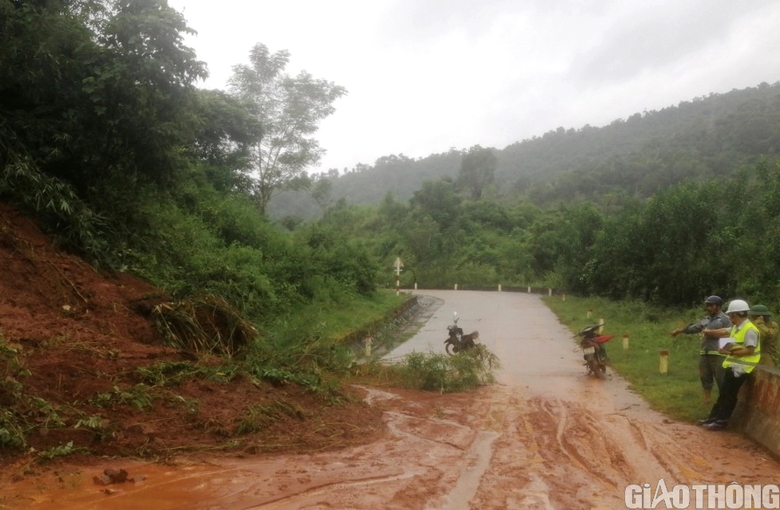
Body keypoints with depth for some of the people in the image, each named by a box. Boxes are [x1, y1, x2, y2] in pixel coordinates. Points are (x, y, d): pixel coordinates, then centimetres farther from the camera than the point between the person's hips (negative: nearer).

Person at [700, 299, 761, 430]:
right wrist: (709, 332, 37)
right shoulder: (737, 327, 9)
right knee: (723, 393, 14)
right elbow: (724, 331, 26)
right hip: (733, 366, 10)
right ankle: (713, 417, 22)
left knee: (729, 395, -3)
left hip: (740, 368, -10)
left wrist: (731, 352, -24)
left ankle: (721, 421, 6)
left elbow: (750, 350, -25)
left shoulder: (750, 330, -21)